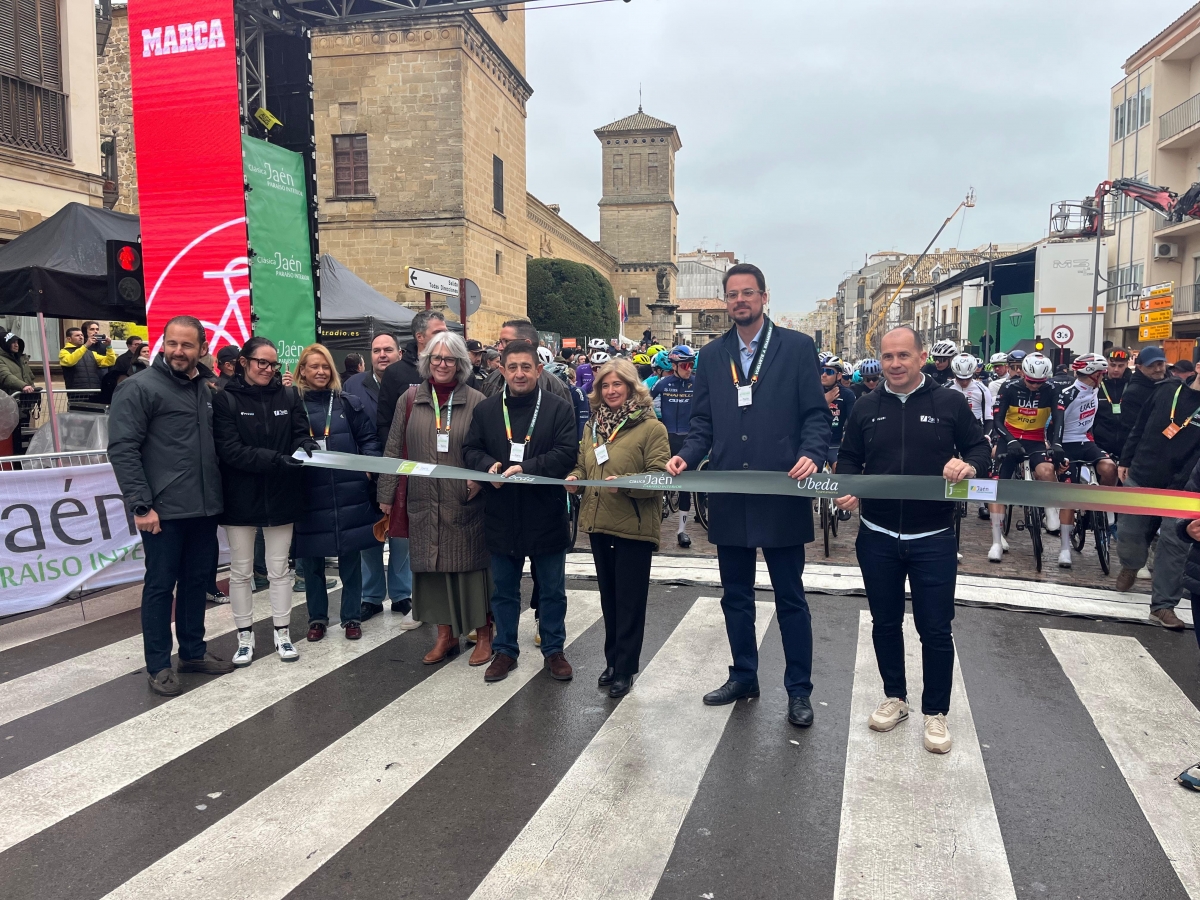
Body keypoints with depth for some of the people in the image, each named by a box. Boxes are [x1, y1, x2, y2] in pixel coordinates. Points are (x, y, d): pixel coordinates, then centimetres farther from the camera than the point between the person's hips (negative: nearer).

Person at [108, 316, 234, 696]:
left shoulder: (208, 389, 11)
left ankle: (194, 651, 29)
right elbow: (122, 449, -13)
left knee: (197, 581, 15)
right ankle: (158, 666, 16)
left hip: (204, 507, 6)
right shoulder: (138, 388, -8)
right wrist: (141, 505, -17)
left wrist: (219, 491, 11)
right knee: (161, 586, 4)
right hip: (164, 510, -6)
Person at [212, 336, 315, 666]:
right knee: (240, 571, 10)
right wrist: (276, 459, -26)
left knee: (279, 570, 11)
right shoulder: (225, 399, -8)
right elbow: (230, 450, -16)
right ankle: (245, 637, 23)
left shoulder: (288, 396, 3)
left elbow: (301, 433, 5)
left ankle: (283, 633, 23)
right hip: (241, 498, -2)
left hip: (280, 496, 2)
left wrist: (306, 446, -20)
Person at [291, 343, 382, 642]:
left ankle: (352, 617, 21)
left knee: (350, 559, 8)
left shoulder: (349, 402, 7)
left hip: (348, 493, 1)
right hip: (309, 495, 0)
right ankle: (317, 618, 25)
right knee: (311, 561, 9)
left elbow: (368, 438, 7)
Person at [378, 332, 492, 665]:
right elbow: (394, 449, 7)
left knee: (471, 563, 5)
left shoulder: (475, 401, -2)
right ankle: (445, 634, 23)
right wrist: (386, 493, 6)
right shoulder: (410, 399, 4)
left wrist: (480, 478, -16)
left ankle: (483, 634, 19)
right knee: (432, 565, 9)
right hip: (424, 501, 3)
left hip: (465, 501, -2)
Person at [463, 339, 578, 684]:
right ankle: (505, 651, 30)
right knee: (504, 590, 15)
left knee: (552, 590, 12)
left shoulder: (560, 408, -5)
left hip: (546, 517, -2)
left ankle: (553, 650, 29)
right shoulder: (485, 410, 5)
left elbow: (566, 454, -13)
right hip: (501, 517, 2)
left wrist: (526, 468, -24)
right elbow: (471, 450, 5)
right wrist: (488, 465, -16)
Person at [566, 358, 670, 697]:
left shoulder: (651, 427, -9)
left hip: (633, 526, -6)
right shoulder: (593, 425, 11)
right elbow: (582, 466, 17)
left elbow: (659, 477, -14)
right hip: (598, 523, 6)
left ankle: (625, 668, 14)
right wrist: (574, 478, -5)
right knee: (609, 597, 16)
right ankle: (613, 660, 28)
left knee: (630, 600, 4)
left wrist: (625, 483, -28)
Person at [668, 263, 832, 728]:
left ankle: (798, 689, 20)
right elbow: (703, 422, 9)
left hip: (781, 494, -3)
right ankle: (743, 676, 32)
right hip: (729, 497, 4)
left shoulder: (797, 347, -1)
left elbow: (816, 414, -3)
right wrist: (686, 456, -9)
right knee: (735, 595, 15)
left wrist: (811, 455, -21)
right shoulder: (711, 355, 9)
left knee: (790, 598, 7)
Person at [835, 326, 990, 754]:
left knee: (935, 630, 5)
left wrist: (968, 465, -20)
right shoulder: (866, 407, 3)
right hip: (877, 538, 3)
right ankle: (894, 697, 33)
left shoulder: (951, 403, -3)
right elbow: (849, 459, 10)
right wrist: (848, 488, -10)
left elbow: (981, 447, 3)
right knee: (885, 623, 14)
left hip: (933, 540, -2)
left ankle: (935, 712, 22)